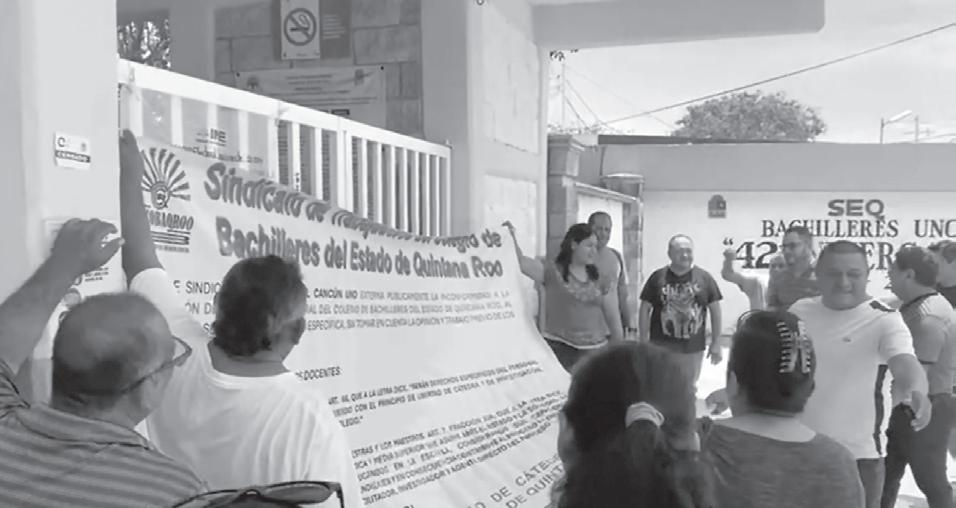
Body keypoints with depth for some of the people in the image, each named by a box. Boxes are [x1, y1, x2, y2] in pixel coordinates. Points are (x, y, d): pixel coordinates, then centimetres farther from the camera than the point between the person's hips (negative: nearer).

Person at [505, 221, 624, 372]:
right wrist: (511, 237, -27)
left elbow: (613, 317, 14)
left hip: (595, 350, 3)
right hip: (559, 348, -3)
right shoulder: (552, 273, -1)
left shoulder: (598, 281, 11)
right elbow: (520, 262, -13)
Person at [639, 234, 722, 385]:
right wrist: (644, 342, -2)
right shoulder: (657, 277, -3)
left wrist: (716, 342, 2)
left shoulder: (704, 278, 0)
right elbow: (645, 309, 1)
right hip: (662, 347, -1)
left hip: (694, 348, 2)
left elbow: (715, 310, 5)